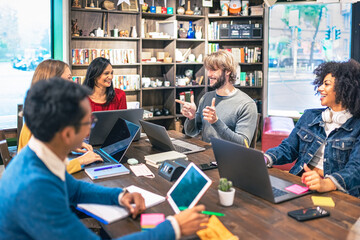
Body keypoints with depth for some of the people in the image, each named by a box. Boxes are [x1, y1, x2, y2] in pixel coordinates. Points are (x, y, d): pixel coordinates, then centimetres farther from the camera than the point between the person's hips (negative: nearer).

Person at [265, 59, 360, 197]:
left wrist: (326, 183, -35)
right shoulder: (310, 116, 15)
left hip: (335, 194, -6)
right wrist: (264, 159, -8)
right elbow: (287, 149, 14)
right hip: (298, 182, 6)